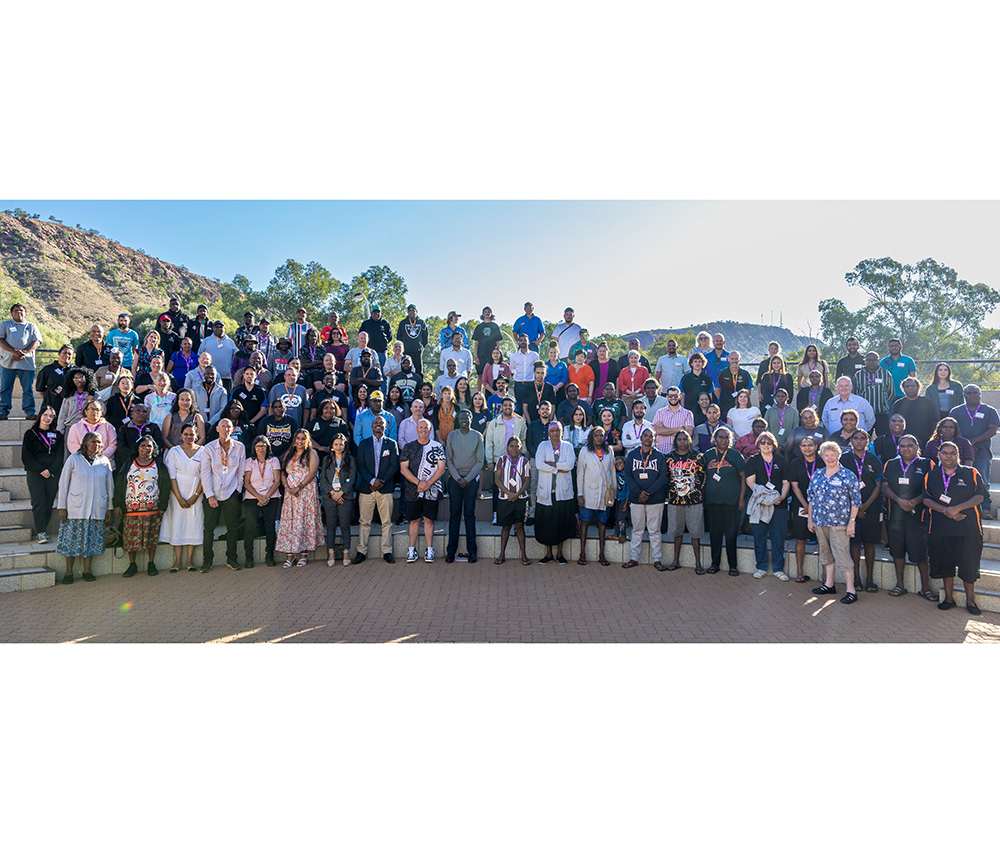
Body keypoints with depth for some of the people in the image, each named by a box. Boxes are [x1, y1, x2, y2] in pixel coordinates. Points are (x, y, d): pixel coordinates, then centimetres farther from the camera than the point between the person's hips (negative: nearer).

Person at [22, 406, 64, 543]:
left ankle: (42, 531, 7)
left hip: (53, 474, 2)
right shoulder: (30, 434, 8)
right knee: (39, 503, -10)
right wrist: (41, 470, -10)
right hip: (35, 474, -2)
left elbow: (60, 456, 6)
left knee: (48, 504, 0)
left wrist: (50, 470, -10)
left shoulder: (57, 435, 13)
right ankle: (40, 533, -9)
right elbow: (26, 457, 1)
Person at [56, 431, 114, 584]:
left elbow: (110, 486, 12)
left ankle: (87, 570, 15)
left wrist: (110, 508, 9)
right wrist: (62, 507, -3)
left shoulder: (104, 461, 8)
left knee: (92, 540, 5)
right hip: (75, 508, -2)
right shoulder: (73, 459, 1)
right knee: (72, 539, 0)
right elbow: (63, 483, 2)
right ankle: (69, 572, 12)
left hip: (97, 508, 2)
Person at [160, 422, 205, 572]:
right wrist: (179, 498, -10)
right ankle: (177, 560, 6)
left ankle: (190, 559, 7)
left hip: (196, 493, 0)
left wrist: (195, 495, -9)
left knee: (194, 523, 0)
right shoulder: (174, 451, 3)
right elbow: (171, 476, -2)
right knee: (177, 522, -1)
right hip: (177, 493, 0)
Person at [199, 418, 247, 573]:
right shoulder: (209, 448, -1)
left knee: (232, 527, 4)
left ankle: (231, 559, 16)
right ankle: (208, 560, 11)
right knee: (209, 527, -1)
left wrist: (238, 490, 4)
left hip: (231, 493, 1)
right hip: (212, 493, -1)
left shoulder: (239, 447, 2)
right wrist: (210, 495, -8)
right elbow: (205, 473, -2)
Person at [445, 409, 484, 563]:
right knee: (454, 515, 2)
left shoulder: (478, 437, 4)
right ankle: (451, 550, 6)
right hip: (454, 479, 1)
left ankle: (472, 550, 6)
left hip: (471, 479, -1)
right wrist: (458, 478, -7)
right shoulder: (452, 436, 6)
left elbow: (480, 461, 1)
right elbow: (448, 460, 4)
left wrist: (467, 479, -8)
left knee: (470, 515, 1)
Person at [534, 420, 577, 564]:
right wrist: (558, 469, -10)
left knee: (562, 521, 2)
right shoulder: (543, 446, 6)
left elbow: (570, 465, -9)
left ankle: (559, 553, 15)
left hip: (563, 491, 0)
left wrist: (551, 463, -11)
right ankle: (548, 553, 13)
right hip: (546, 490, 0)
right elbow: (539, 464, -10)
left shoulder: (567, 447, 7)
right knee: (546, 521, 1)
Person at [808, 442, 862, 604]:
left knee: (842, 554, -6)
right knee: (825, 553, 13)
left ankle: (850, 590, 0)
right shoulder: (817, 475, 9)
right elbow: (811, 498, 15)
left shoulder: (848, 475, -5)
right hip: (819, 522, 5)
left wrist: (851, 521, -10)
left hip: (839, 523, -5)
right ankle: (829, 584, 24)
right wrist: (810, 519, 12)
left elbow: (855, 501, -5)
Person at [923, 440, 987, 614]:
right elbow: (927, 500, 1)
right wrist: (945, 511, -14)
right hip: (940, 527, 2)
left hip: (968, 527, -2)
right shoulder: (931, 476, 8)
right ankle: (949, 597, 20)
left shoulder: (971, 474, 3)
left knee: (968, 565, 1)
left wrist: (957, 509, -17)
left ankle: (970, 600, 16)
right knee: (945, 562, 7)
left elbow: (979, 497, -5)